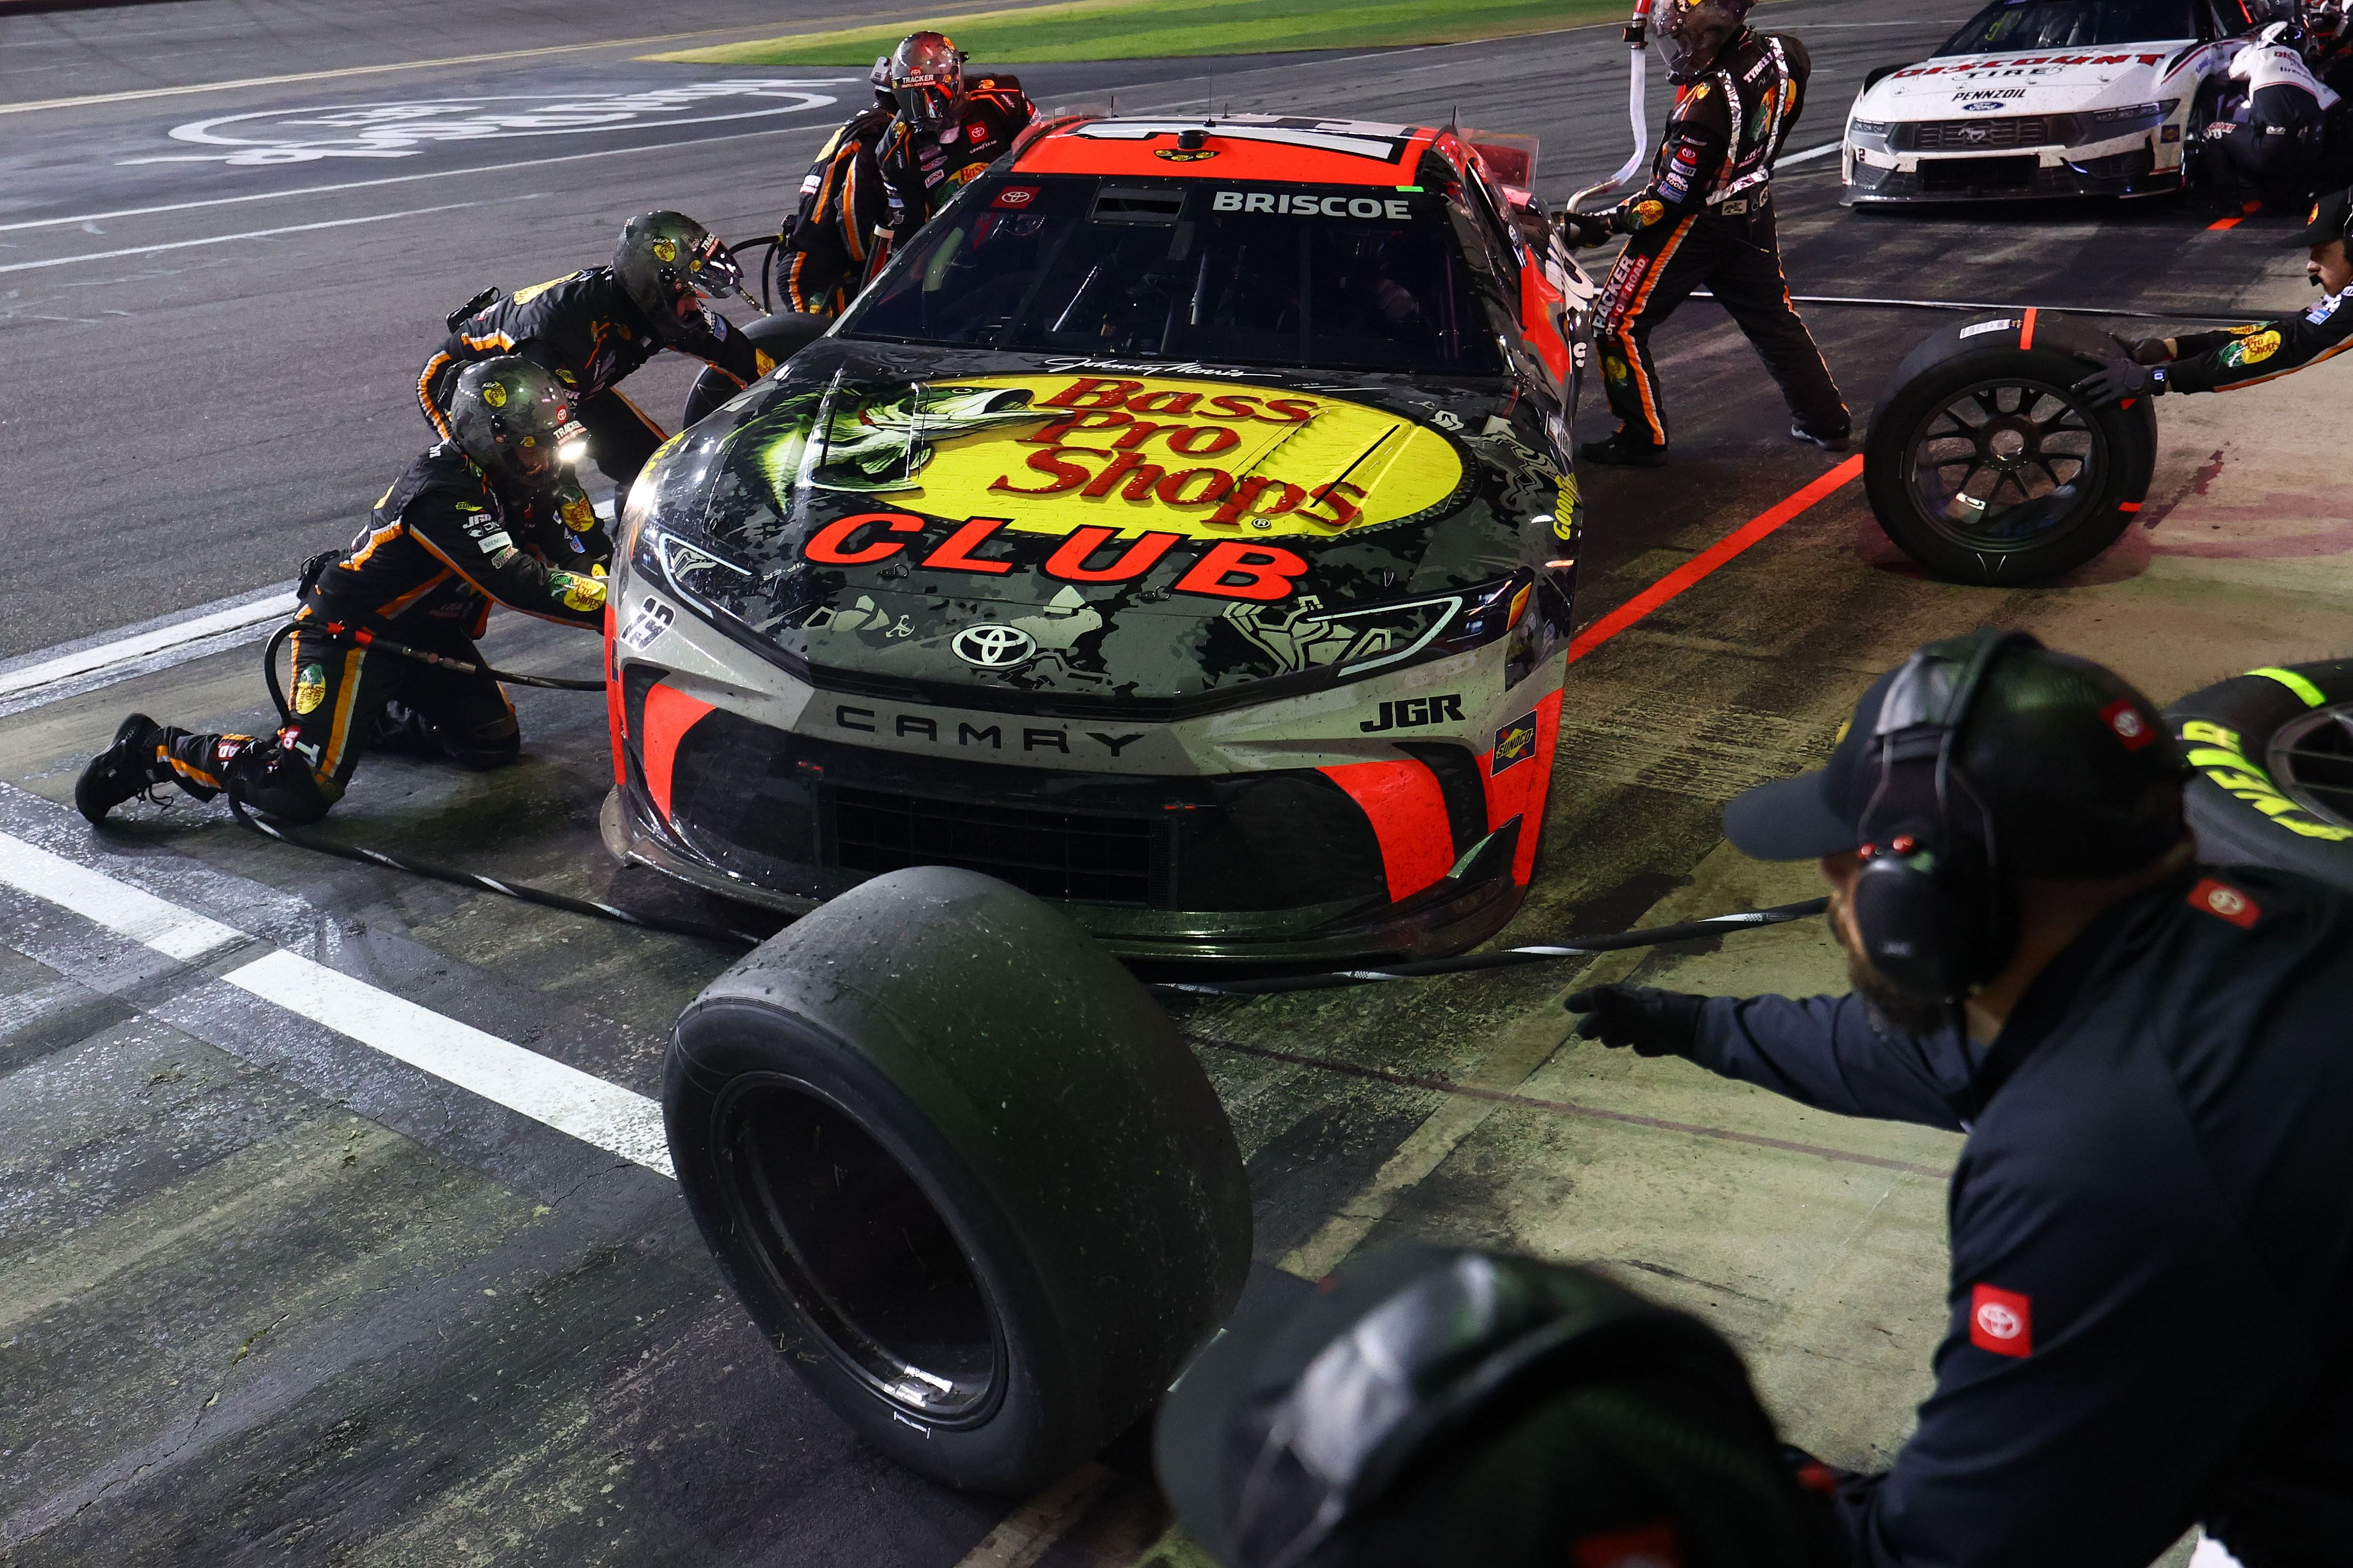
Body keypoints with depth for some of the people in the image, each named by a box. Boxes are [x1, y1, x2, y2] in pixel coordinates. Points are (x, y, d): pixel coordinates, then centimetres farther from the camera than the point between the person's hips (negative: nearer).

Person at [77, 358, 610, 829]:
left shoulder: (507, 479, -4)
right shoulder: (444, 491, -30)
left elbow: (589, 556, -5)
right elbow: (515, 582, -39)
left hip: (424, 632, 9)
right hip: (350, 631, -9)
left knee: (495, 745, 7)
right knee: (301, 792, -18)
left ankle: (373, 711, 28)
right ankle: (153, 751, 3)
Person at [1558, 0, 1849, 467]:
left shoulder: (1708, 101, -31)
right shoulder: (1783, 54, -10)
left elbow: (1670, 199, -26)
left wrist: (1597, 227, -20)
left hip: (1694, 222, -8)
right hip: (1754, 216, 8)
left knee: (1620, 326, 4)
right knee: (1774, 319, 21)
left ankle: (1643, 438, 8)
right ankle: (1827, 422, 29)